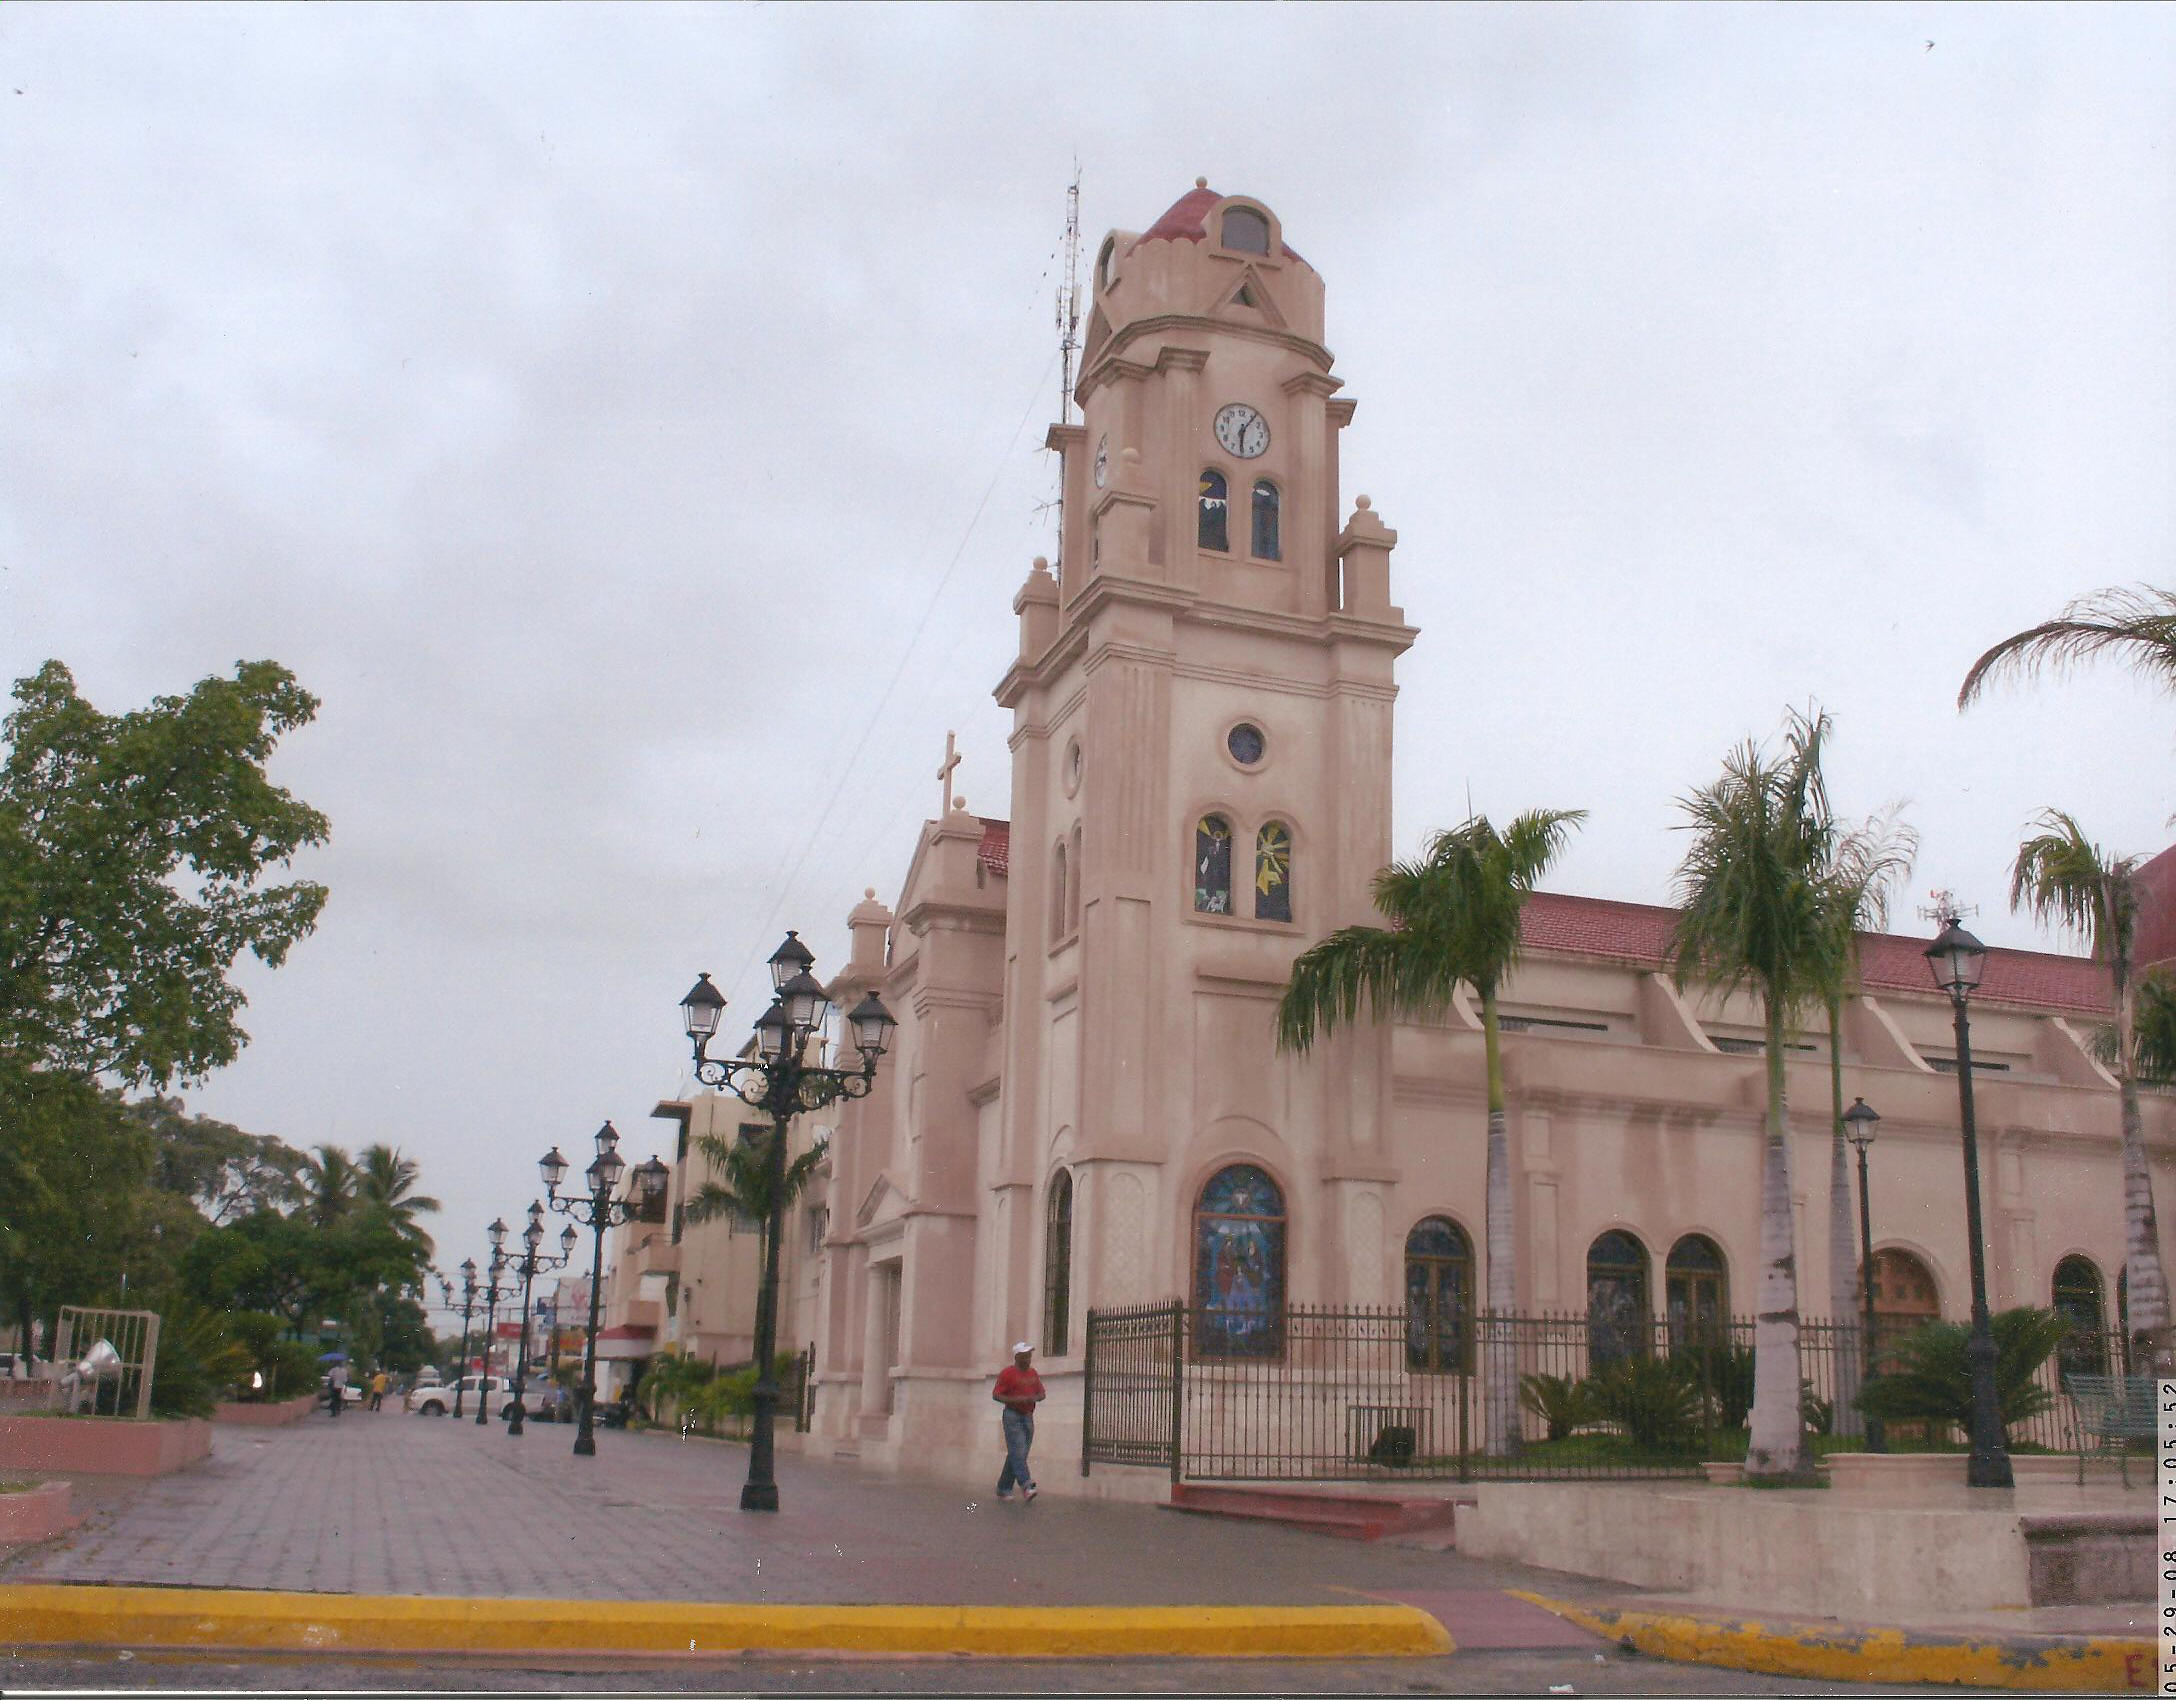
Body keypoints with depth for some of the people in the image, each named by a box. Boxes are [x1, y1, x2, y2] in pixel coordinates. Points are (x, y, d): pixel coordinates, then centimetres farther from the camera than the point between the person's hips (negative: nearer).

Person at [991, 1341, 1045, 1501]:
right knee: (1018, 1453, -17)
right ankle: (1026, 1487, -26)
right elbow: (995, 1395, -9)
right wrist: (1016, 1400, -21)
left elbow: (1041, 1393, 18)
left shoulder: (1032, 1372, 13)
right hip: (1012, 1416, -7)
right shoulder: (1007, 1373, -7)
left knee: (1016, 1455, 8)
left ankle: (1003, 1489, 16)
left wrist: (1034, 1398, -6)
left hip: (1028, 1417, 7)